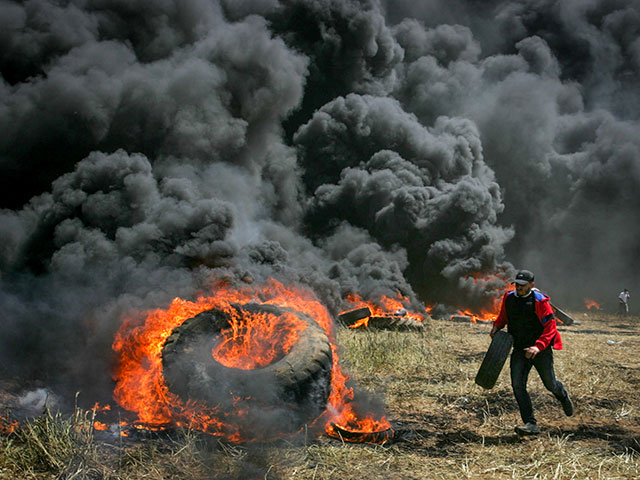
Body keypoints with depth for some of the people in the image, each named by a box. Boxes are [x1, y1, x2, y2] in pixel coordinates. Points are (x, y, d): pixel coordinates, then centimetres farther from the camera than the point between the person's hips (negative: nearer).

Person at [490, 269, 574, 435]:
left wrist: (538, 347, -28)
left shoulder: (539, 301, -15)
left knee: (550, 384, 10)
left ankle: (564, 397, 48)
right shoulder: (509, 298, 2)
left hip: (541, 349, -4)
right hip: (520, 350, 4)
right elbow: (503, 316, 21)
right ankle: (531, 424, -11)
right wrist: (496, 326, 0)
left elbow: (550, 327, -17)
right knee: (517, 384, -13)